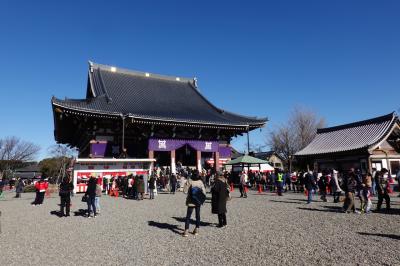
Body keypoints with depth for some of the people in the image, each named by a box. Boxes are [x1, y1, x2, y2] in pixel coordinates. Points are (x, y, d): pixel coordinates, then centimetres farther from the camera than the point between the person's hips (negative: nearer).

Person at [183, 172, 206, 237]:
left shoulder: (189, 181, -13)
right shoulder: (200, 182, -5)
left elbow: (185, 191, -13)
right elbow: (204, 192, -5)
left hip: (191, 202, -2)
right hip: (198, 202, 2)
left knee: (188, 216, 3)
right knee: (197, 215, 14)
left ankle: (186, 231, -2)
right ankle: (197, 229, 20)